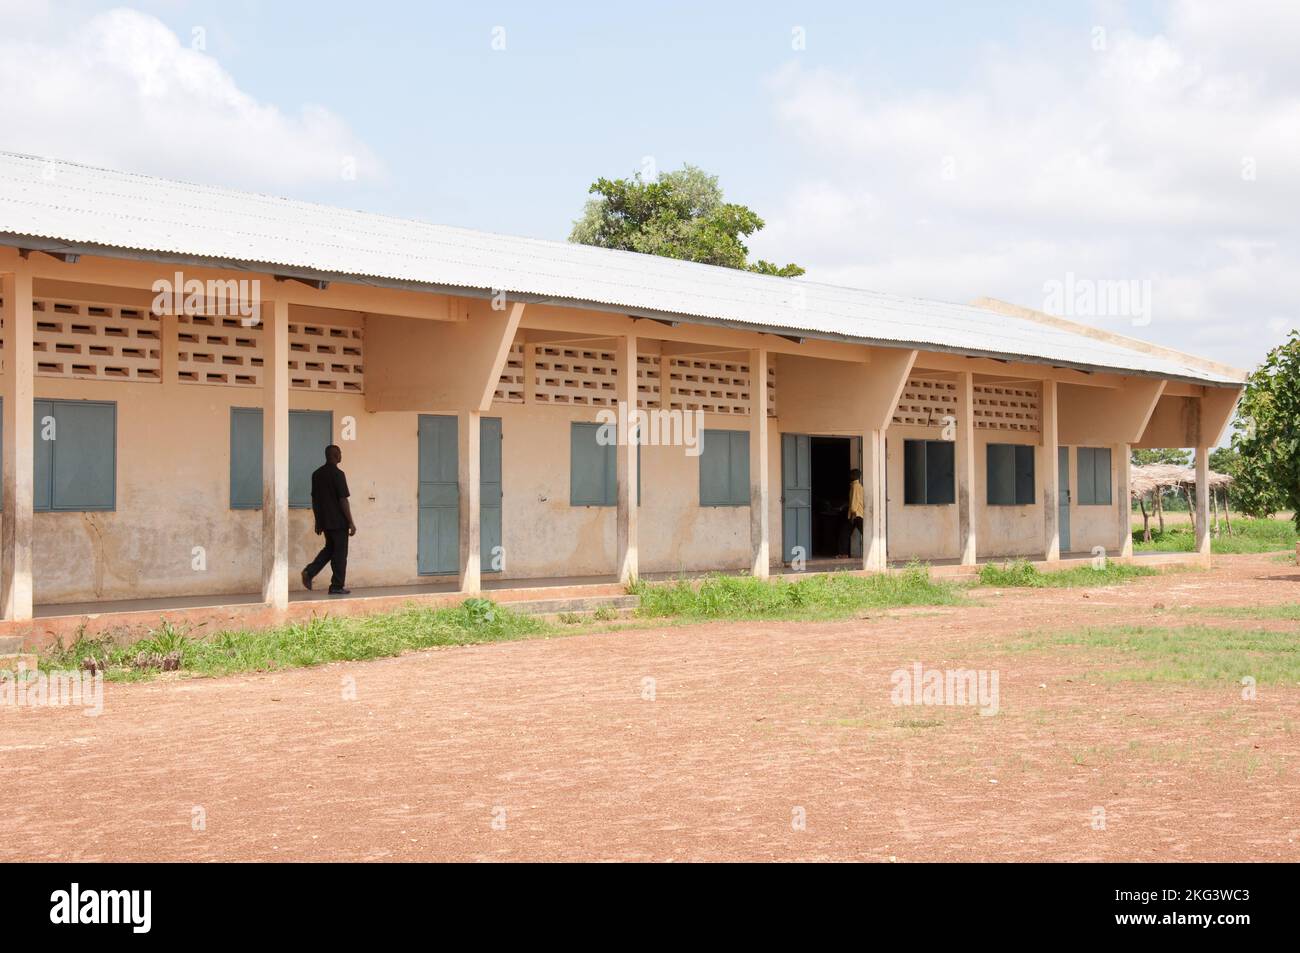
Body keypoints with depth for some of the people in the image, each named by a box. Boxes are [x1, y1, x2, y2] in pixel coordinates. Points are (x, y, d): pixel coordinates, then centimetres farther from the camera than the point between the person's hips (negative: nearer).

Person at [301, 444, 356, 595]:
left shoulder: (317, 474, 9)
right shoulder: (337, 474, -14)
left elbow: (314, 499, 13)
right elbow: (343, 500, -15)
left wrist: (318, 521, 20)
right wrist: (351, 522, -11)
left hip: (324, 521, 7)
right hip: (338, 521, -7)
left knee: (329, 548, 20)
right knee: (340, 553, 2)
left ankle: (310, 571, 3)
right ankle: (337, 586, 4)